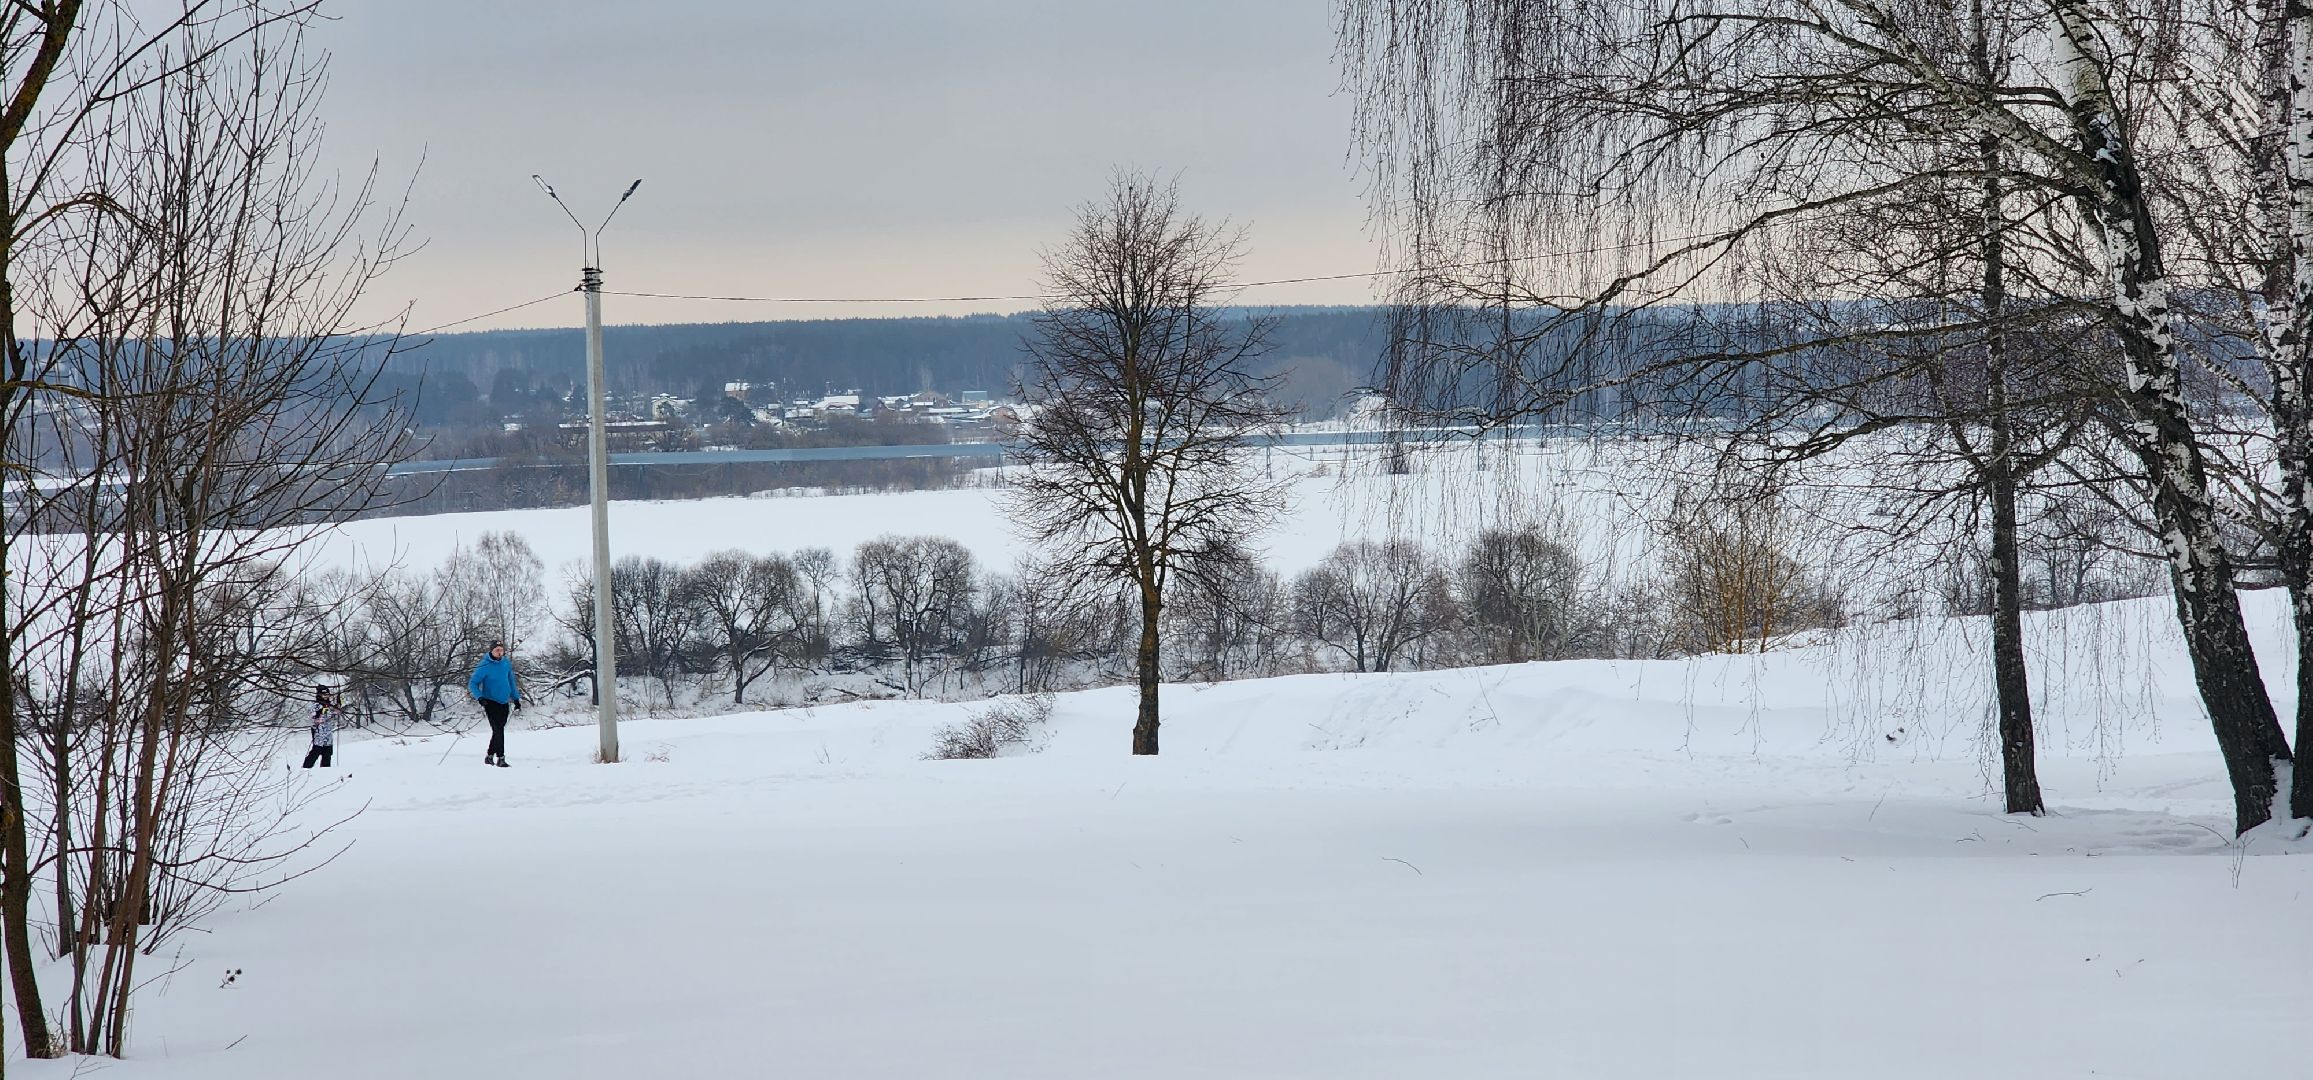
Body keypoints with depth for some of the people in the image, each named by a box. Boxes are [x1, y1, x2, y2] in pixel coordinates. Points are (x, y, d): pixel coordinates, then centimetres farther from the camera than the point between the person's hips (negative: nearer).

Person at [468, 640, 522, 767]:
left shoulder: (506, 663, 5)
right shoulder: (484, 666, -11)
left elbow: (511, 681, 18)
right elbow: (473, 683, -9)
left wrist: (516, 698, 18)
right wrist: (479, 697, -24)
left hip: (504, 703, 6)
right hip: (491, 702, -6)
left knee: (499, 730, 10)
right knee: (498, 730, -14)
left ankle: (490, 755, 23)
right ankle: (500, 758, -13)